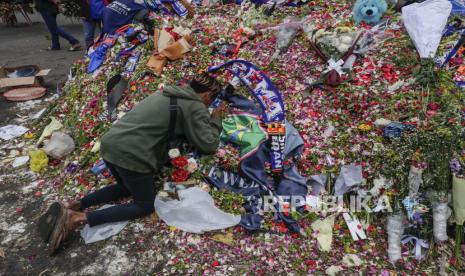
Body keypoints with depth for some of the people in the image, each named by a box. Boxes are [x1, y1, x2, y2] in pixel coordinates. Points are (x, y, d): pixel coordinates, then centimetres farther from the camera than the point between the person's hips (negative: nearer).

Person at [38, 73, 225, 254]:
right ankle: (79, 218, -2)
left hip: (110, 145, 9)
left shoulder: (167, 94, 22)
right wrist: (215, 121, 14)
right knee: (145, 205, 11)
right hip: (131, 155, -9)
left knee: (127, 187, 32)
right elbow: (209, 145, -3)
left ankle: (73, 205, 15)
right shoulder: (195, 106, -2)